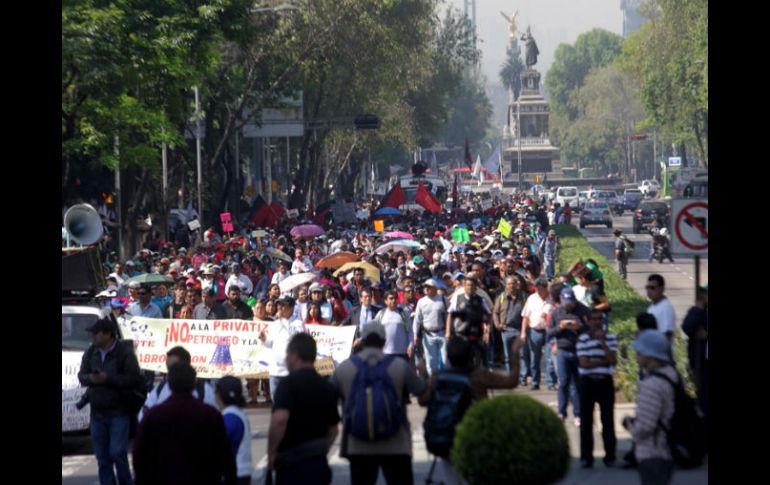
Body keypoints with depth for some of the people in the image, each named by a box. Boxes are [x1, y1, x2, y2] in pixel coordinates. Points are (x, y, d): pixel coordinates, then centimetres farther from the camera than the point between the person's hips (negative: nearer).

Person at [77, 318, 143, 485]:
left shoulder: (124, 352, -11)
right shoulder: (90, 353, 7)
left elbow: (135, 379, -16)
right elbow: (81, 375, 9)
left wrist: (108, 379, -22)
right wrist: (91, 378, -15)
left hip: (119, 413, -5)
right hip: (97, 413, 5)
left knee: (118, 453, -12)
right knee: (102, 458, 8)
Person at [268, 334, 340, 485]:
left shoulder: (290, 383, -12)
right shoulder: (326, 387, 11)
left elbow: (280, 419, -27)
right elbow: (333, 429, 18)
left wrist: (272, 452, -16)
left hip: (293, 466, -7)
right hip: (319, 465, 7)